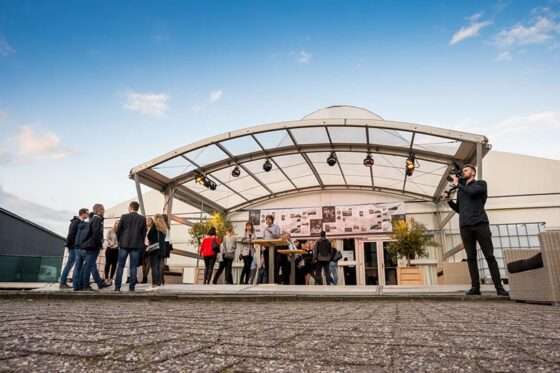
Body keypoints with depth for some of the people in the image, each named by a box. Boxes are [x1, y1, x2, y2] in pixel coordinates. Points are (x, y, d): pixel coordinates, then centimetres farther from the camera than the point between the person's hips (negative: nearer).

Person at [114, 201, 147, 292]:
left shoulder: (124, 217, -1)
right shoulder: (142, 219, 2)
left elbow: (118, 230, 1)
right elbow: (144, 233, 4)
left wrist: (119, 241, 15)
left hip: (124, 244, -1)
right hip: (136, 245, 1)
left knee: (120, 266, 7)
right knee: (133, 267, 4)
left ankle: (117, 286, 5)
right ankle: (132, 287, 3)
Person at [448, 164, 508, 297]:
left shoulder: (481, 183, 12)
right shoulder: (460, 190, 24)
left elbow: (471, 191, -9)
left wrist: (457, 184, 4)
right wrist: (449, 201, 9)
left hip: (480, 223, -4)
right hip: (465, 226, 4)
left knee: (489, 256, -6)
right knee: (471, 257, -2)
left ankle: (499, 287, -5)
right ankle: (475, 287, -3)